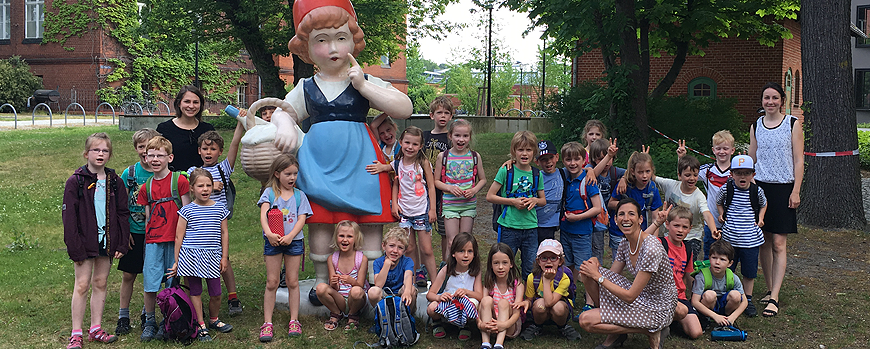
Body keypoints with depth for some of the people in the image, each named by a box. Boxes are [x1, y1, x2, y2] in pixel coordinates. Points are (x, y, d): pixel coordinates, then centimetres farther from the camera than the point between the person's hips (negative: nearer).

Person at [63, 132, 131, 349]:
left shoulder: (114, 182, 5)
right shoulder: (75, 182, -5)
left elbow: (123, 214, 8)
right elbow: (69, 217, -7)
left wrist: (122, 244, 2)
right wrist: (74, 248, -13)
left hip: (107, 241, 3)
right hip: (85, 242, -3)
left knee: (100, 284, 10)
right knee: (82, 285, -2)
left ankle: (96, 329, 18)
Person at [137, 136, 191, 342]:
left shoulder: (179, 181, -3)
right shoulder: (146, 187, 9)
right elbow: (148, 216, 15)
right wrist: (147, 238, 9)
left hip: (175, 240, -3)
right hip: (153, 240, 3)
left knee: (173, 283, 3)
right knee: (150, 284, 0)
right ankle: (149, 322, 14)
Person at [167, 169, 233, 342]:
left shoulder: (220, 209, 6)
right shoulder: (187, 210, -1)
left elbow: (224, 233, 11)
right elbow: (179, 237, 2)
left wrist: (224, 256, 7)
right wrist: (176, 261, 1)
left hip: (213, 257, 2)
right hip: (191, 257, -2)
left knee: (216, 293, 3)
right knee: (195, 292, 5)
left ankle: (213, 320, 29)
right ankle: (201, 326, 16)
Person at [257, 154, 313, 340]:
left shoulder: (299, 195, 7)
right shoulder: (269, 192, 2)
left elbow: (302, 220, -2)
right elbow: (263, 214, -12)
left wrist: (290, 236, -19)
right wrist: (269, 233, -30)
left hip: (294, 241, 1)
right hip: (273, 241, -1)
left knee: (293, 282, 7)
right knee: (271, 282, 2)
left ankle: (294, 321, 16)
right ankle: (267, 323, 7)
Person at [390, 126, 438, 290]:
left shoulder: (423, 163, -7)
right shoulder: (397, 163, 2)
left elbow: (431, 186, -3)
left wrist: (432, 209, -5)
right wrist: (394, 203, 2)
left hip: (422, 210, -3)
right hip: (404, 211, 3)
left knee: (426, 250, -2)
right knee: (410, 248, 9)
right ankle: (416, 277, 21)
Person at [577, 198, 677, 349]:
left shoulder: (652, 249, -26)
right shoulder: (625, 244, 0)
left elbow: (630, 296, -25)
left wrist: (598, 276, -18)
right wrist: (596, 265, -14)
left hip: (657, 309, -8)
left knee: (586, 320, -17)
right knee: (586, 274, -4)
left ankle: (650, 331, -5)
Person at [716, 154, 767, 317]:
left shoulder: (757, 191, -3)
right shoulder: (727, 189, -4)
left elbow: (763, 204, 19)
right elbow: (719, 202, 17)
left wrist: (760, 218, 5)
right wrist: (722, 213, 1)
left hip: (750, 238, 0)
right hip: (729, 238, 0)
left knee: (749, 271, 8)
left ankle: (748, 300, 23)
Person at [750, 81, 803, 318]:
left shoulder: (793, 124, 0)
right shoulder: (756, 126, 10)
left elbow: (798, 160, -2)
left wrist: (795, 191, -8)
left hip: (783, 188, -3)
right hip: (760, 186, 3)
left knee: (778, 244, -6)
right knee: (764, 242, 6)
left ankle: (775, 298, -7)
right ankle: (769, 289, 19)